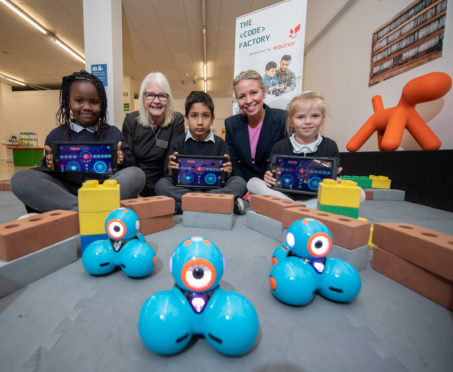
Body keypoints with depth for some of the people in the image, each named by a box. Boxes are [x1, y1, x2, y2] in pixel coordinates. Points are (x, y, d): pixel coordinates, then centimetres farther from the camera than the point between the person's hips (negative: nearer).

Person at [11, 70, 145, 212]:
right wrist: (48, 165, -10)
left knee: (137, 174, -27)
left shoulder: (114, 133, 9)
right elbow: (46, 173, 13)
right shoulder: (56, 135, 11)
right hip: (63, 191, 2)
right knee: (20, 178, -19)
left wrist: (122, 161, -16)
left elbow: (131, 165, 6)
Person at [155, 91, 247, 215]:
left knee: (239, 182, -20)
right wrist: (171, 171, -20)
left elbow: (224, 178, 1)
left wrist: (227, 173, -21)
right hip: (182, 188, 1)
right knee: (161, 184, -25)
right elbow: (169, 178, 1)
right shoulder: (177, 144, 3)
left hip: (213, 187, 0)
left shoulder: (220, 144, 3)